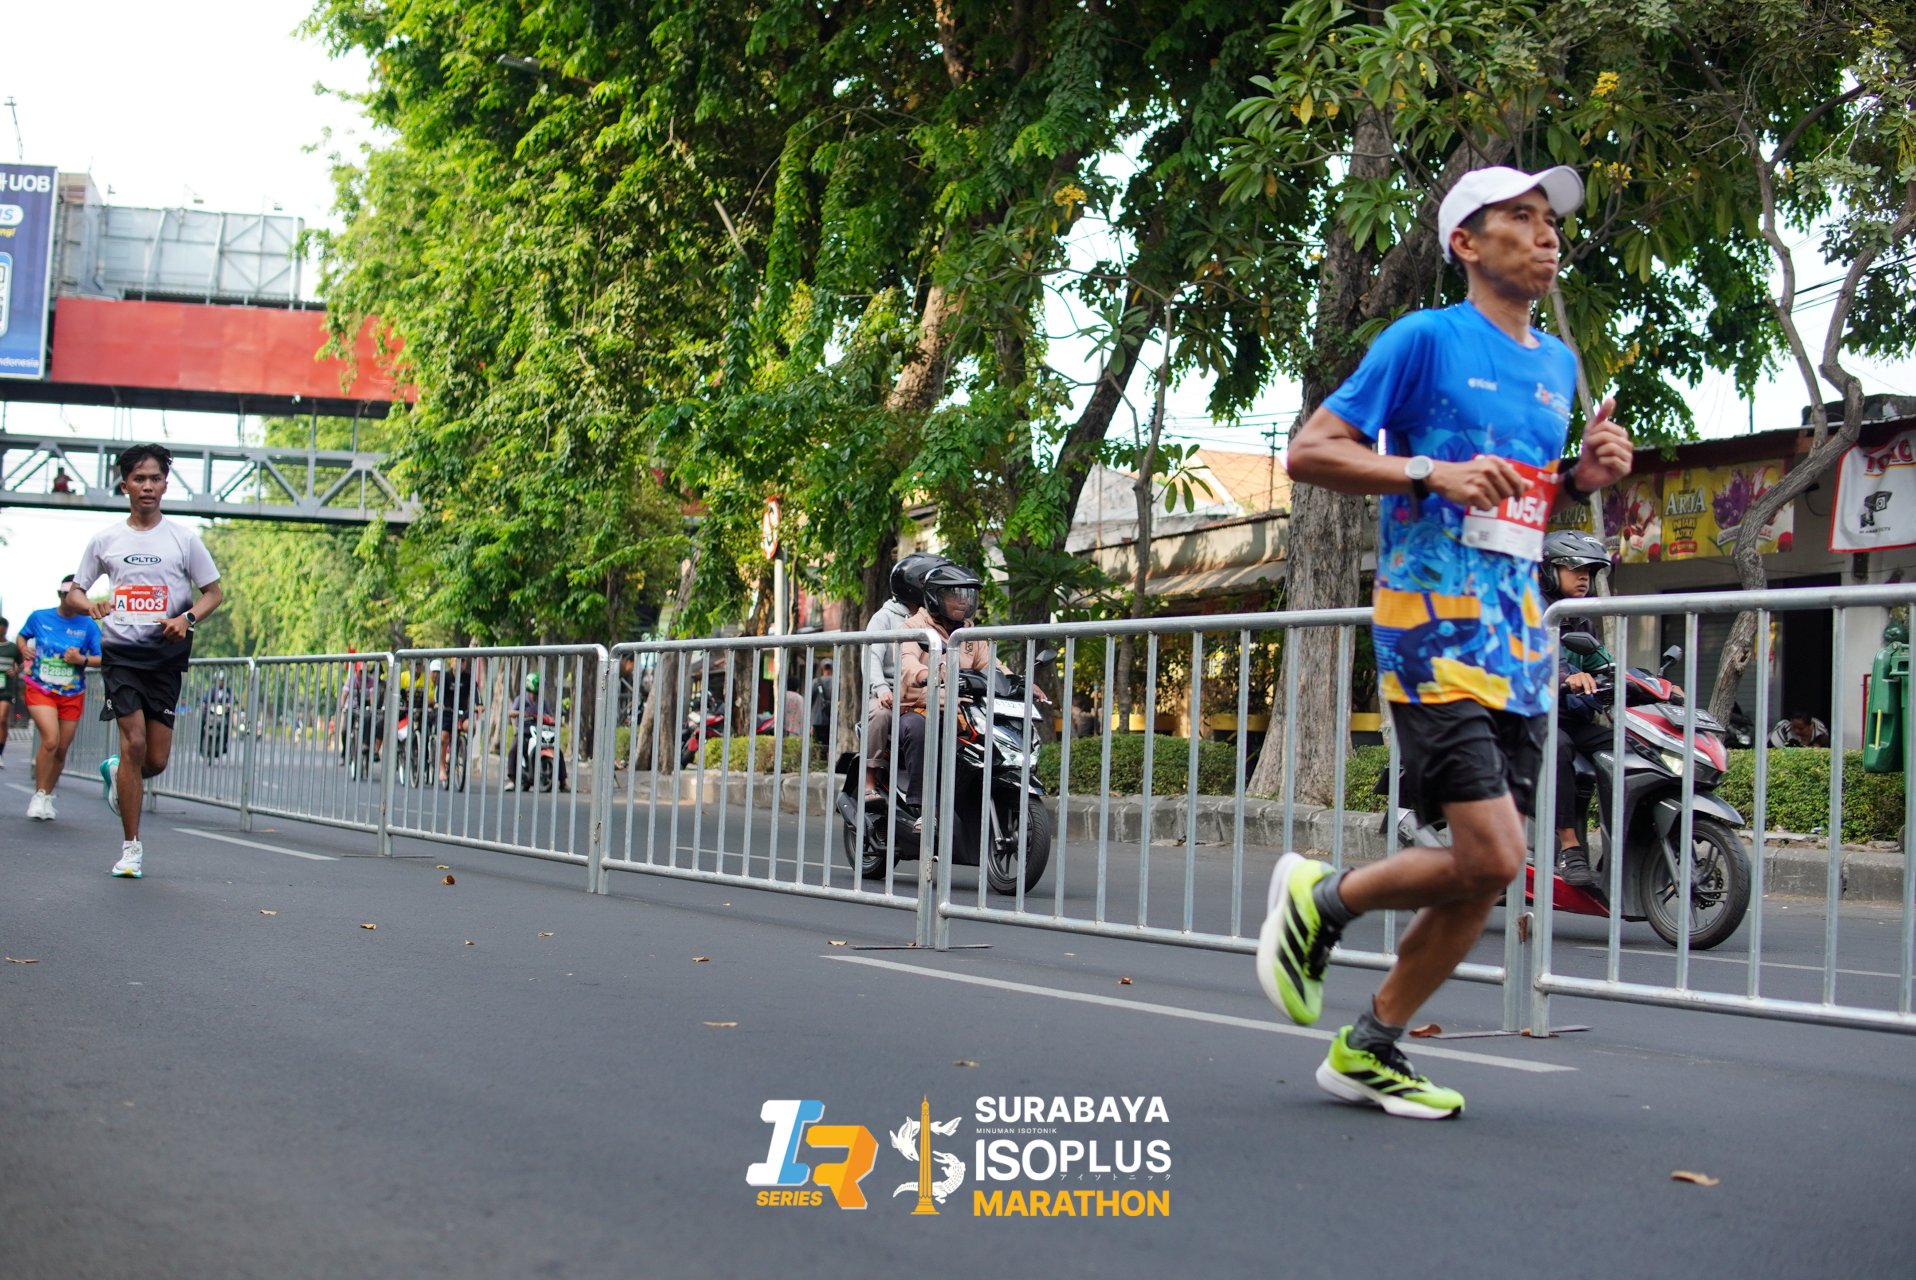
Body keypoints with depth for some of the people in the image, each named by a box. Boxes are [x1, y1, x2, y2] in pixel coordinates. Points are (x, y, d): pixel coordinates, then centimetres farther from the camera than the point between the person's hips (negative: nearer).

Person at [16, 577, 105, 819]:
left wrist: (83, 660, -20)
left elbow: (102, 659, -1)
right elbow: (22, 636, 18)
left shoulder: (88, 625, -2)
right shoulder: (39, 617, 0)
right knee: (50, 740, -22)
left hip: (72, 694, 2)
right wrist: (24, 649, -3)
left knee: (61, 749, 8)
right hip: (40, 689, -2)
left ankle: (47, 798, 28)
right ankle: (39, 795, -8)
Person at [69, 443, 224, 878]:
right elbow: (73, 592, 13)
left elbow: (214, 592, 9)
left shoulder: (183, 537, 4)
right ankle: (131, 846, -5)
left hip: (166, 653, 1)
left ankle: (118, 776, 37)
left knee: (155, 761, -1)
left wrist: (187, 618, -11)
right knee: (134, 742, -15)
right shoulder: (105, 539, 7)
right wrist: (91, 604, -11)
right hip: (120, 650, 0)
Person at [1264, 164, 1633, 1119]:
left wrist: (1585, 477, 8)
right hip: (1434, 629, -8)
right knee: (1489, 855, -17)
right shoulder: (1426, 339, -3)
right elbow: (1308, 451, -6)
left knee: (1486, 877, 5)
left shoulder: (1558, 363, 19)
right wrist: (1431, 472, -18)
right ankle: (1321, 898, 9)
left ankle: (1369, 1050, 18)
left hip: (1521, 644, 8)